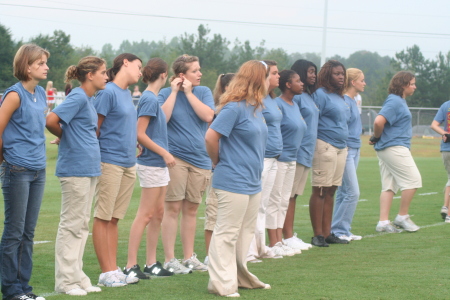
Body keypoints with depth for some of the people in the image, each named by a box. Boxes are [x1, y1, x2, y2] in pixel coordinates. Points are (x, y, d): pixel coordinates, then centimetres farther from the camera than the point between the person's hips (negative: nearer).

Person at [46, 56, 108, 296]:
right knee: (71, 224, -3)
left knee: (82, 224, 12)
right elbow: (51, 120, -23)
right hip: (75, 167, -9)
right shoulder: (78, 97, -13)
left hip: (89, 168, 9)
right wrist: (66, 137, -6)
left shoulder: (88, 99, 14)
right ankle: (66, 280, 2)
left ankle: (77, 276, 18)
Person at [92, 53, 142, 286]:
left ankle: (114, 269, 13)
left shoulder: (127, 93, 14)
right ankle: (106, 272, 0)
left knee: (114, 218, 10)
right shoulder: (108, 92, -10)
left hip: (128, 163, 8)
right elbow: (94, 127, -10)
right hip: (110, 161, -8)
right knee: (103, 217, -2)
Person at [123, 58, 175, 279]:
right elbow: (140, 134, -19)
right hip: (151, 163, -10)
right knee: (145, 215, -7)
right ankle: (131, 265, -5)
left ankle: (151, 263, 18)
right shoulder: (149, 99, -15)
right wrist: (165, 153, -16)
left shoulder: (152, 98, 12)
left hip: (159, 164, 10)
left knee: (158, 213, 12)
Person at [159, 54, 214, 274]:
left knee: (191, 209, 10)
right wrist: (174, 92, -12)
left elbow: (208, 116, -9)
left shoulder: (203, 92, 7)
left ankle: (189, 256, 19)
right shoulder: (166, 93, 0)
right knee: (173, 208, -5)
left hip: (199, 158, 4)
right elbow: (162, 118, -15)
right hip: (174, 157, -3)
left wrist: (189, 93, -9)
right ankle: (169, 259, -1)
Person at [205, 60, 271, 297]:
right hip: (233, 182, -9)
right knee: (226, 233, -1)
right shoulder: (234, 107, -16)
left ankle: (241, 277, 28)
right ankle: (221, 283, 5)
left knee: (246, 233, 17)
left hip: (253, 183, 9)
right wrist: (219, 162, -4)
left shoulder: (256, 108, 11)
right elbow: (211, 136, -19)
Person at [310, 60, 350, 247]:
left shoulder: (340, 97, 18)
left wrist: (345, 144, 19)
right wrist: (314, 145, -16)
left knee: (331, 191, 10)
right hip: (325, 146, -9)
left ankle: (327, 233, 14)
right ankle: (318, 235, -4)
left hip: (341, 147, 9)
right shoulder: (320, 94, -7)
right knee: (320, 191, -6)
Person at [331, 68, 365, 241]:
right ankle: (339, 230, -2)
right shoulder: (344, 101, -14)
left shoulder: (353, 101, 14)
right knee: (353, 192, -8)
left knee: (344, 192, 11)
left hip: (354, 150, 9)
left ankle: (342, 230, 15)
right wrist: (343, 148, -19)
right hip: (346, 150, -9)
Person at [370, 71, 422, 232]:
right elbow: (379, 121, -25)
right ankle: (402, 217, 1)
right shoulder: (395, 101, -14)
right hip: (394, 148, -10)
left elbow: (380, 122, 25)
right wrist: (377, 137, -10)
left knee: (389, 186, 7)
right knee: (413, 179, -5)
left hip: (385, 149, 10)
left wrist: (376, 139, 12)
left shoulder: (399, 101, 18)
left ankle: (383, 222, 5)